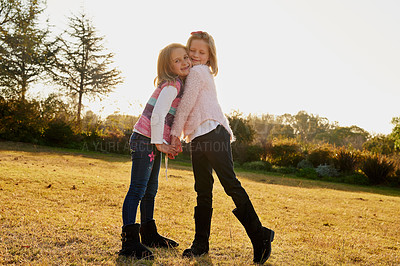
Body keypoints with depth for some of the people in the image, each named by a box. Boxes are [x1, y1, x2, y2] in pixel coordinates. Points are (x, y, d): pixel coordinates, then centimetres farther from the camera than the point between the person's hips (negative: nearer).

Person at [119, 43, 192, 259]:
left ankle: (149, 235, 28)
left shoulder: (178, 84, 16)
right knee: (137, 190, -12)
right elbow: (157, 116, -22)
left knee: (150, 191, 17)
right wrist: (159, 143, -14)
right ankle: (130, 242, -11)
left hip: (154, 143, 10)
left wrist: (166, 144, 14)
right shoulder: (172, 85, -13)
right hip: (144, 140, -10)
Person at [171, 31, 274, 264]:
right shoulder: (203, 74, 28)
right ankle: (201, 244, 12)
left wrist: (176, 131, 0)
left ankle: (259, 235, -10)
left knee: (230, 184, -14)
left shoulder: (198, 71, -1)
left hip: (211, 132, -10)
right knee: (203, 191, 8)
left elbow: (187, 103, -5)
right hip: (199, 138, 10)